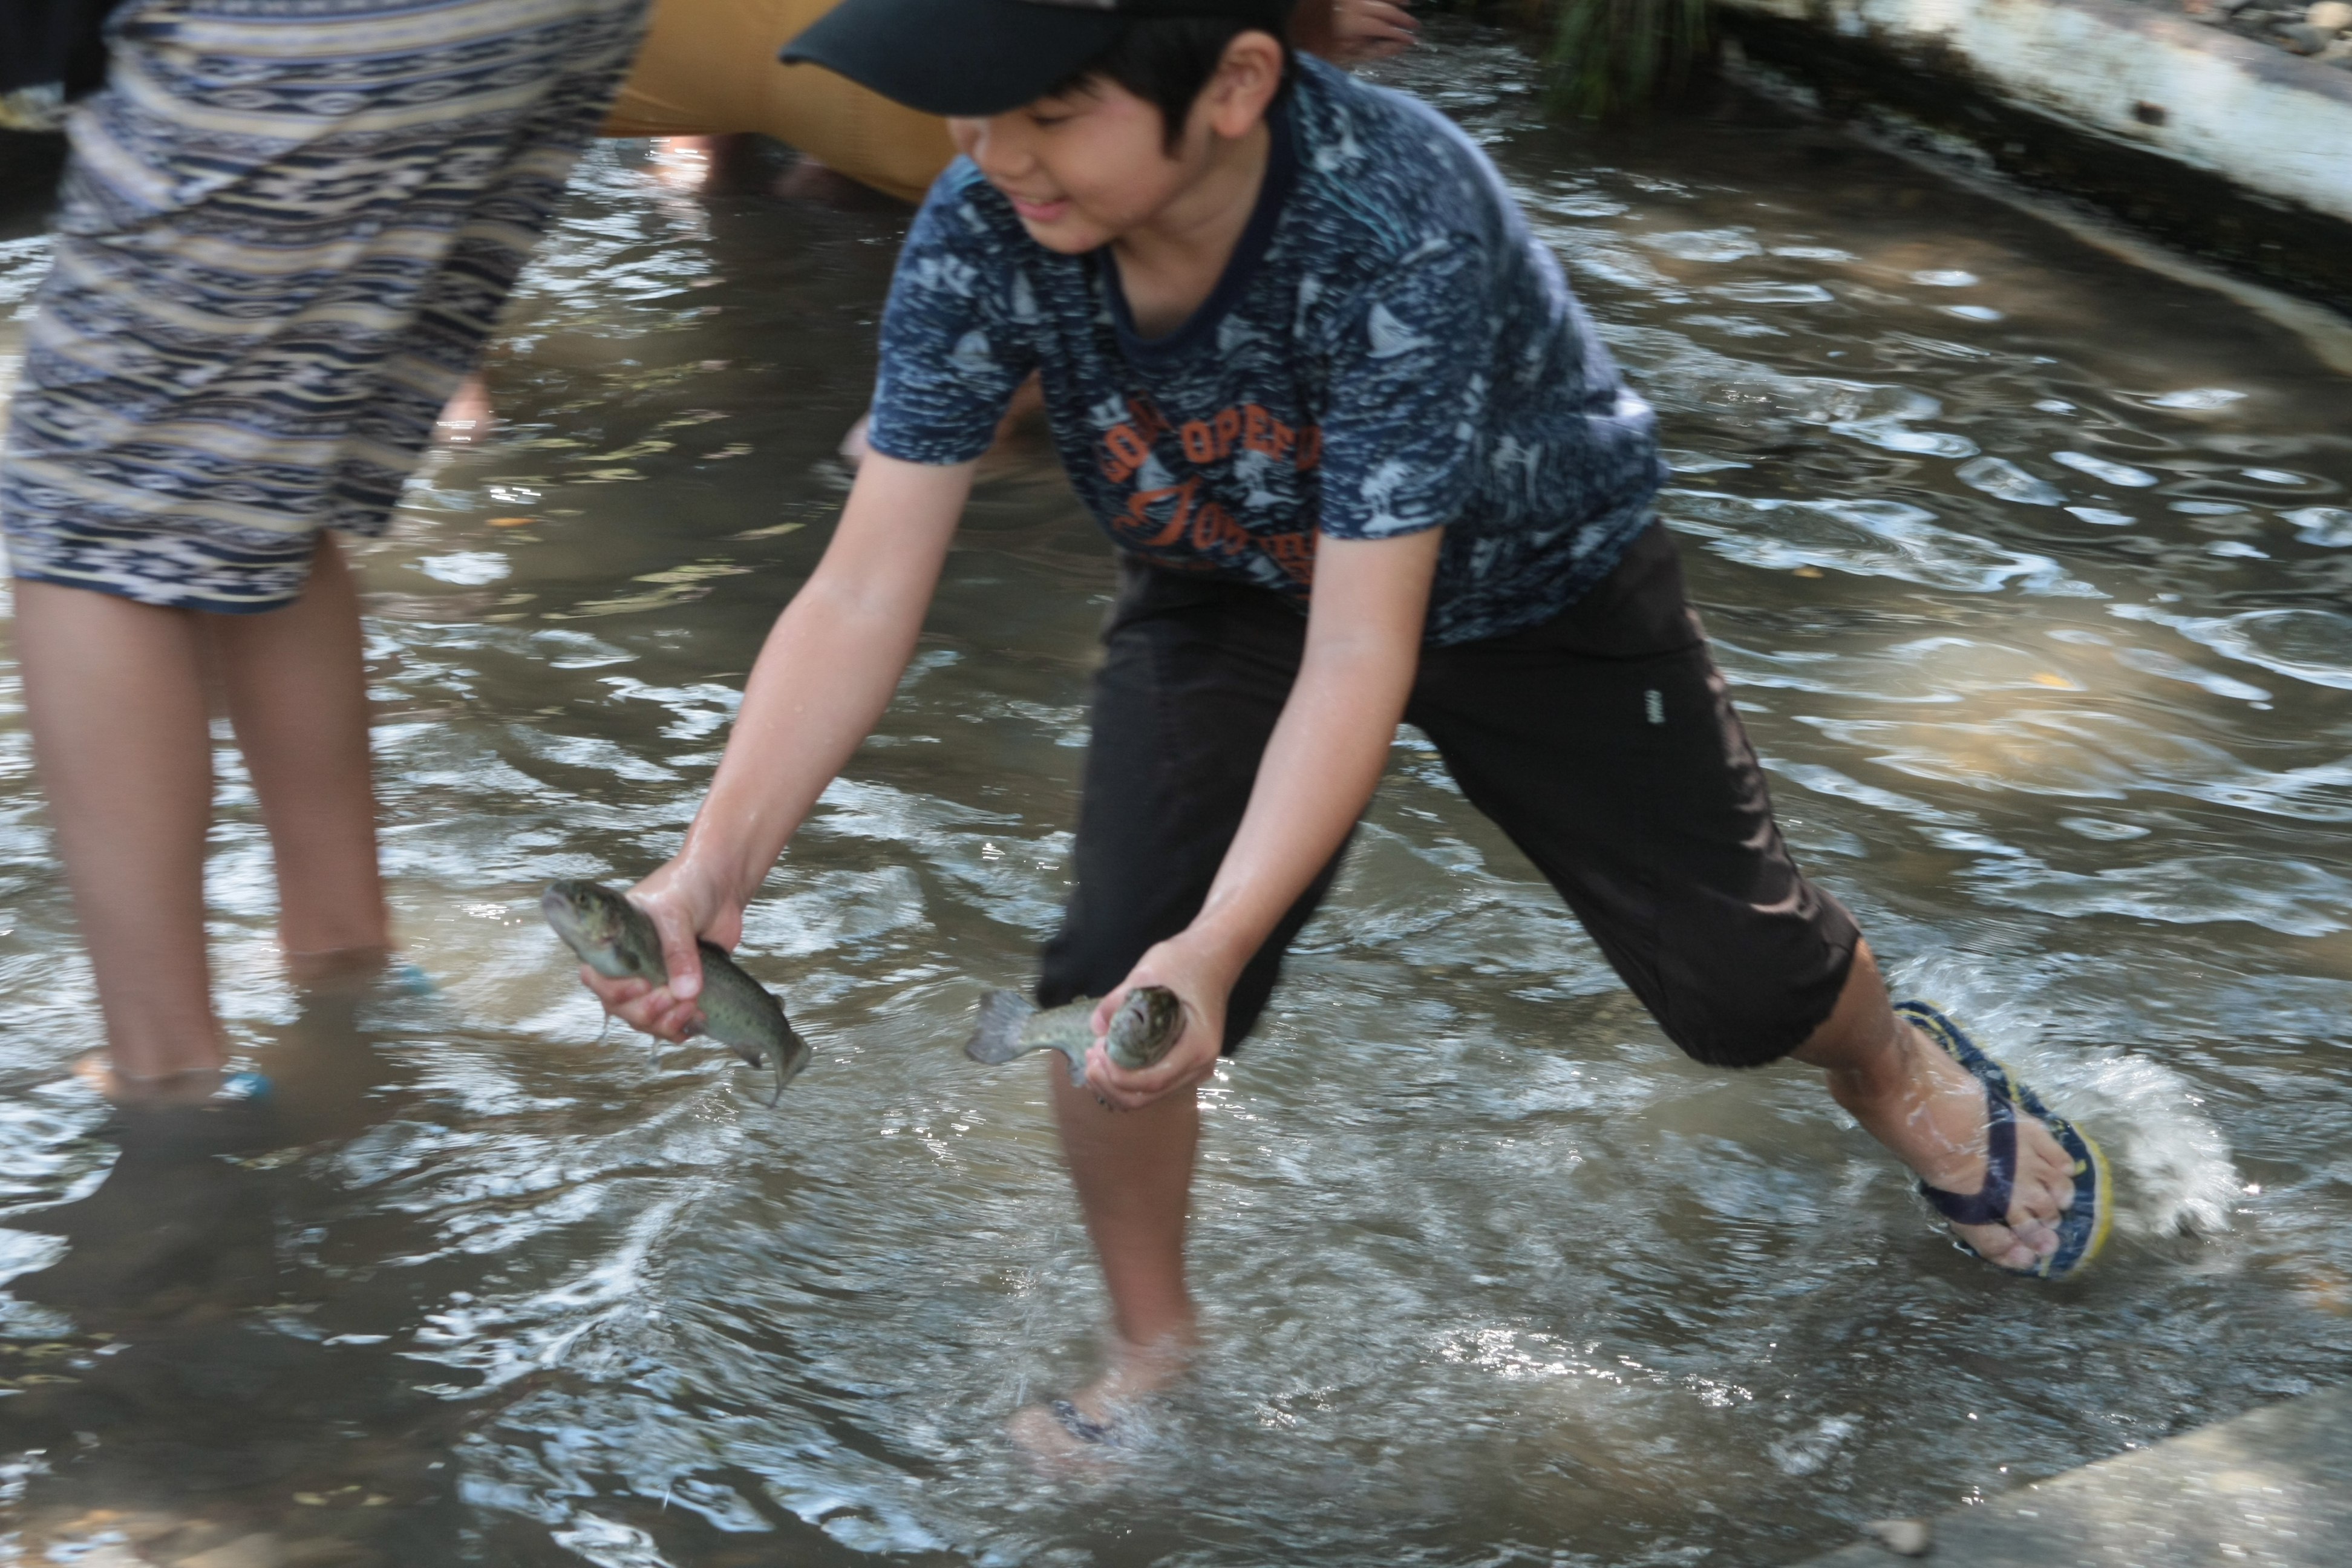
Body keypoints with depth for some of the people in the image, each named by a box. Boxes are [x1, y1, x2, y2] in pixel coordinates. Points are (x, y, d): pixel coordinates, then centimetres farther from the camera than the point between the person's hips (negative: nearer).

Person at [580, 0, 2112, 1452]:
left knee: (1739, 979, 7)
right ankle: (1152, 1347, 12)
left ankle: (1900, 1074, 45)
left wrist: (1221, 946, -53)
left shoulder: (1399, 225, -42)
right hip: (1229, 588, 3)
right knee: (1116, 984, -16)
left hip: (1524, 578, -2)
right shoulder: (982, 233, -30)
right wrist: (718, 860, -43)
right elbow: (866, 591, -30)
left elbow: (1361, 649, -42)